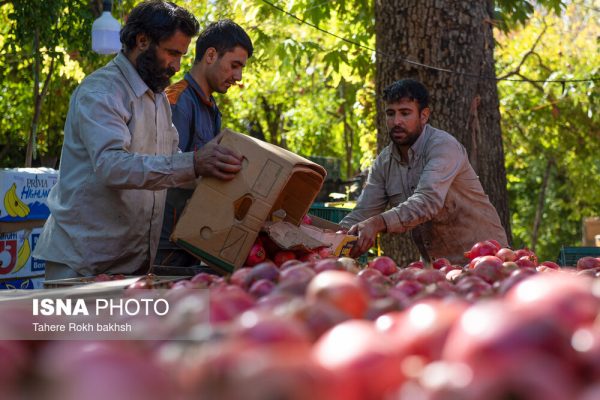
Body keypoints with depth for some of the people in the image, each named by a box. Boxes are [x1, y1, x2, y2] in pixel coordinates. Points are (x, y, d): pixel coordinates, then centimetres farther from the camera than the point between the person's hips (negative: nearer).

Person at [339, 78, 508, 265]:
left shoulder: (443, 146, -16)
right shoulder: (383, 162, 5)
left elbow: (429, 201, -31)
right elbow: (362, 213, 1)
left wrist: (378, 223, -45)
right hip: (434, 263, 7)